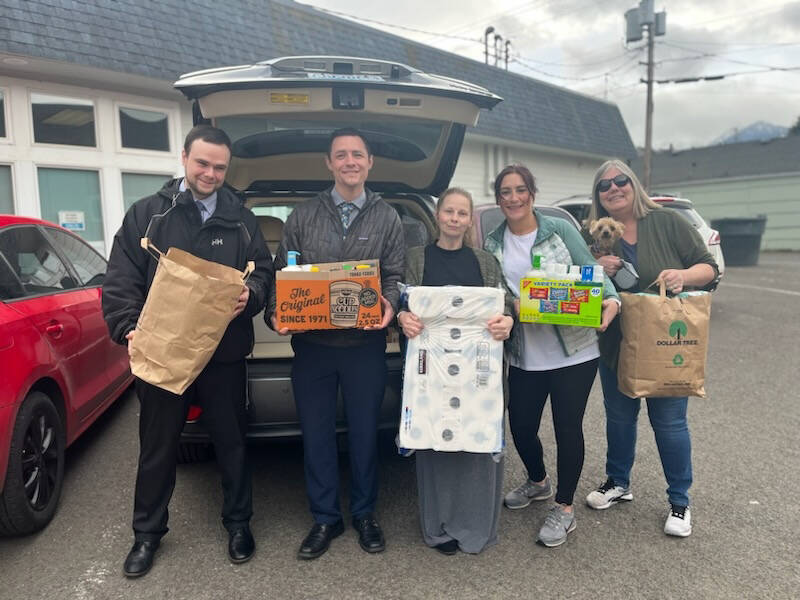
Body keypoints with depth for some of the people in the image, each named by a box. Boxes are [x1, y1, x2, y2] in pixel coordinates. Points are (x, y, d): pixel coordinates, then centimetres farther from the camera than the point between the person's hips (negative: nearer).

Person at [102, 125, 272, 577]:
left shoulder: (241, 218, 6)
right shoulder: (147, 214, 3)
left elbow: (264, 270, 6)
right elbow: (121, 280, -2)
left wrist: (250, 294, -17)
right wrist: (129, 327, -16)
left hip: (225, 353, 1)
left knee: (231, 442, 12)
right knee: (158, 447, 13)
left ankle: (239, 523, 32)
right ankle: (148, 532, 33)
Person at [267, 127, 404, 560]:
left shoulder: (387, 218, 6)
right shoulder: (303, 216, 6)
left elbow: (395, 275, 3)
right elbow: (281, 273, 5)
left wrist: (388, 303, -18)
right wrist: (277, 312, -13)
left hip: (366, 345, 0)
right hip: (311, 345, 1)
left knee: (364, 432, 11)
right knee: (316, 435, 10)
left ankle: (364, 514, 32)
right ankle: (325, 519, 29)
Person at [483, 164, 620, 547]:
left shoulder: (560, 230, -2)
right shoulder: (492, 245, 6)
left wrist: (610, 300, -20)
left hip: (574, 352, -3)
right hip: (524, 355, 3)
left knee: (568, 428, 4)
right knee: (521, 426, 10)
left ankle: (564, 508, 26)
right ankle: (538, 482, 43)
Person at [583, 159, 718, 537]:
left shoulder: (667, 222, -5)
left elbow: (709, 267, -3)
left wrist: (684, 276, -25)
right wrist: (597, 272, -14)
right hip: (615, 346, 3)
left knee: (669, 422, 5)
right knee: (619, 417, 16)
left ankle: (680, 501, 24)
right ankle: (617, 484, 36)